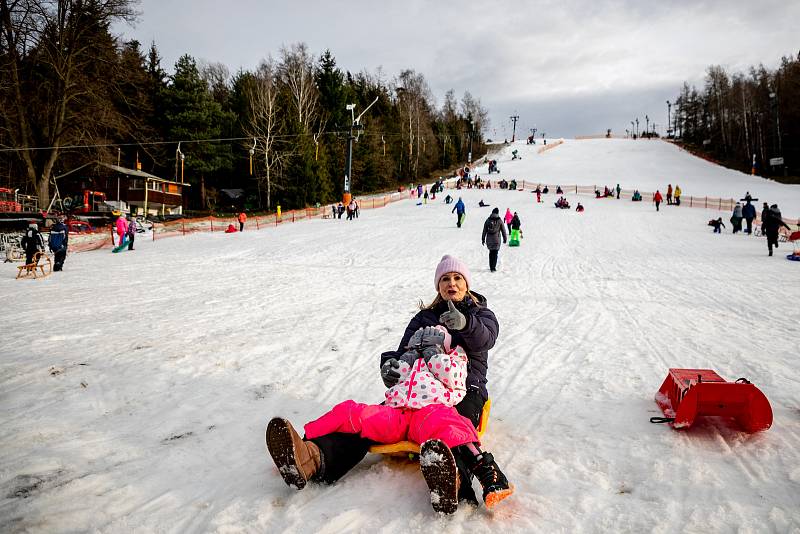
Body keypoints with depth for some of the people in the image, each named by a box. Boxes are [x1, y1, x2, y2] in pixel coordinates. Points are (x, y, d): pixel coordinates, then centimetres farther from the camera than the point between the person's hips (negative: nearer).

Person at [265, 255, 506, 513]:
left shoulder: (481, 313, 15)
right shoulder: (425, 316, 22)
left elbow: (485, 339, -9)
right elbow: (406, 349, 10)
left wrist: (465, 323, -33)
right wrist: (391, 363, -15)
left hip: (465, 387, -2)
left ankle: (452, 480, -73)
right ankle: (314, 457, -51)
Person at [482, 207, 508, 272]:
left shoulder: (487, 220, 2)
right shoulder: (499, 221, -4)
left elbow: (484, 231, 5)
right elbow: (503, 231, 3)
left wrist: (483, 239, 12)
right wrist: (505, 238, 14)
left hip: (489, 239, 3)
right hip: (496, 240, -3)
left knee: (491, 253, 17)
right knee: (495, 253, 2)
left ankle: (491, 267, 23)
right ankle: (493, 267, -4)